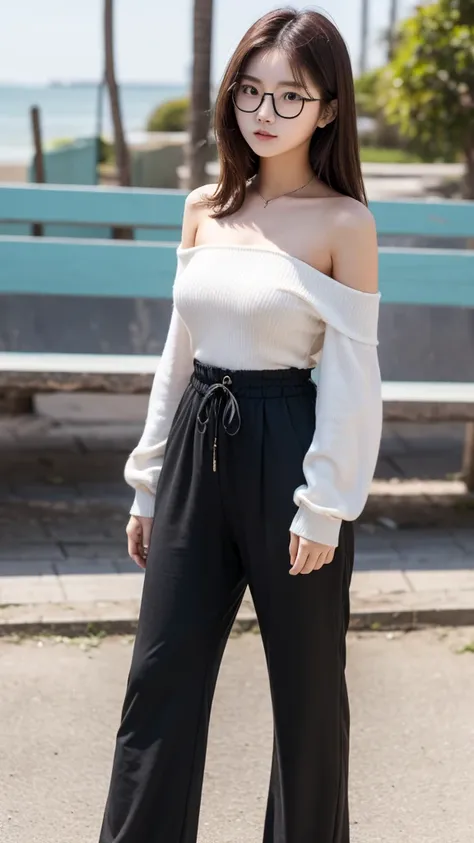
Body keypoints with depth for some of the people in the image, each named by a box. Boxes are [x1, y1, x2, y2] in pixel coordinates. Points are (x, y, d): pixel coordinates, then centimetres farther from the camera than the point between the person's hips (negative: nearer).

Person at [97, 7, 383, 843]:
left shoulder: (343, 223, -8)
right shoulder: (204, 209, 7)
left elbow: (352, 377, -9)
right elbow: (178, 353, 12)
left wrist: (326, 506, -12)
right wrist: (149, 484, 12)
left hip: (288, 452, -5)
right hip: (198, 448, 5)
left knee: (305, 681, 9)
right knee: (160, 675, 7)